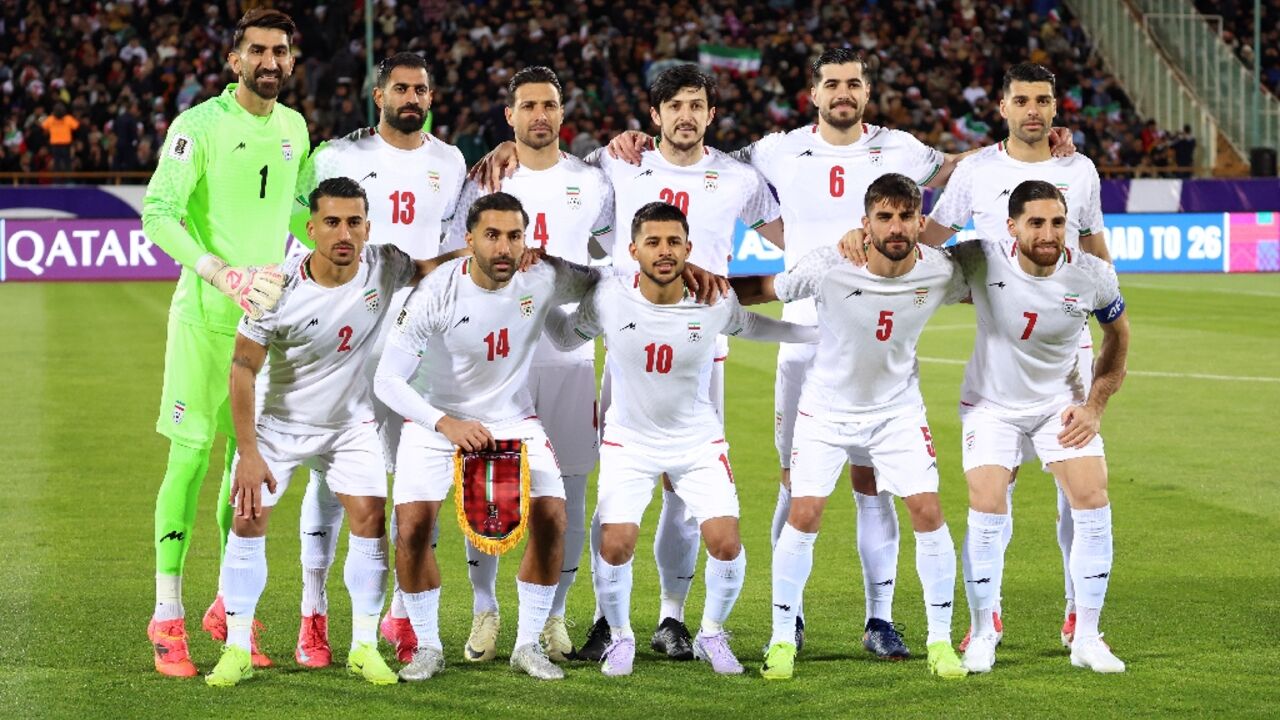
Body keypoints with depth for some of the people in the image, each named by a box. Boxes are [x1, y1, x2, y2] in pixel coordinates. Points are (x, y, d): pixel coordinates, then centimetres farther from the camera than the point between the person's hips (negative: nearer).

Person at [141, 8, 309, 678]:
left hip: (270, 310, 6)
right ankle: (167, 616, 1)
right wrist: (223, 275, -26)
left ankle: (229, 608, 21)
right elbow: (158, 215, -15)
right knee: (191, 454, -5)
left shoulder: (294, 127, 10)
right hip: (206, 313, -6)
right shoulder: (199, 125, -9)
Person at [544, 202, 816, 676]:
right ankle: (619, 637, 13)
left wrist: (823, 332, 7)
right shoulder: (608, 299, -17)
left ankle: (712, 635, 16)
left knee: (726, 543, -12)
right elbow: (566, 335, 2)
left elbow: (751, 327, 7)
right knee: (614, 546, -15)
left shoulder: (714, 304, -15)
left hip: (698, 441, 1)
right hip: (629, 441, -1)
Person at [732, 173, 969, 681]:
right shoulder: (829, 268, -25)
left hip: (898, 407, 2)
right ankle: (782, 639, 7)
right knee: (804, 515, -9)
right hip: (827, 406, -2)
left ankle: (940, 640, 7)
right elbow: (759, 290, -12)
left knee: (927, 511, -7)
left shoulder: (939, 273, -17)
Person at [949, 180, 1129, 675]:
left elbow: (1118, 336, 3)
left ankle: (1087, 639, 3)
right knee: (986, 510, -13)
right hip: (991, 403, -2)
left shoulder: (1092, 276, -17)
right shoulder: (982, 261, -24)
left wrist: (1095, 405, -3)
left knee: (1093, 503, -11)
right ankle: (982, 636, 6)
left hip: (1063, 402, 2)